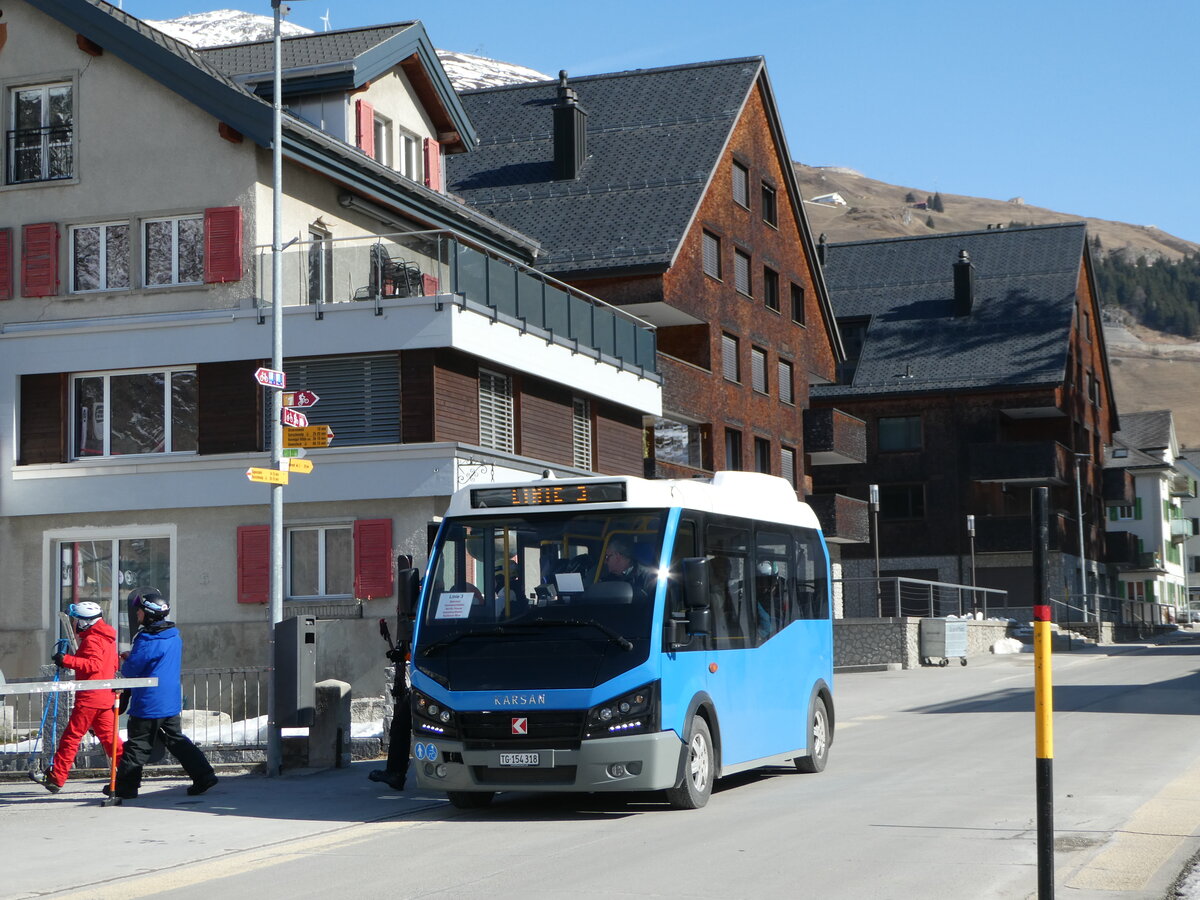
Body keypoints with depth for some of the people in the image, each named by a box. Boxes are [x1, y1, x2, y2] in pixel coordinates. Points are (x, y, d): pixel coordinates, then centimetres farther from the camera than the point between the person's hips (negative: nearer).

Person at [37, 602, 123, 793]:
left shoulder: (91, 640, -12)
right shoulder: (107, 638, 18)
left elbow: (94, 665, -25)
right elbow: (114, 666, 25)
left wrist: (67, 660, -28)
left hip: (90, 697, -9)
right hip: (106, 697, 9)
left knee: (72, 735, -4)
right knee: (107, 735, 10)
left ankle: (56, 777, -1)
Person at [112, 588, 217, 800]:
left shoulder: (146, 641, -18)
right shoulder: (175, 637, 9)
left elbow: (131, 670, -14)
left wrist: (126, 663, 9)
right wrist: (133, 657, 18)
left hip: (148, 704, -8)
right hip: (171, 702, 8)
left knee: (137, 745, 1)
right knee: (176, 739, 14)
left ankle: (124, 787, 8)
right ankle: (204, 775, 8)